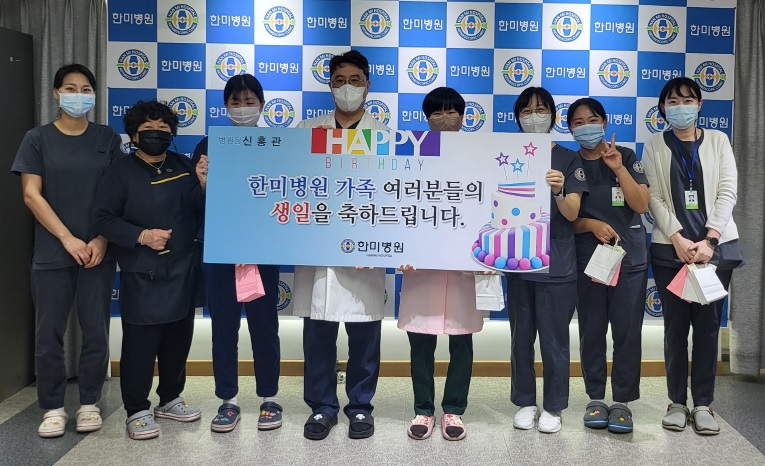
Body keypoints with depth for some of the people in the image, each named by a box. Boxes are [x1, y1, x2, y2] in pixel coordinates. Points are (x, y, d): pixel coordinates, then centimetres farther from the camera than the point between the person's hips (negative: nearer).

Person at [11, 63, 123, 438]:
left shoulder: (108, 139, 6)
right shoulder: (37, 139, 4)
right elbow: (31, 195, -3)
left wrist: (102, 240, -9)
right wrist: (67, 238, -11)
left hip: (97, 252, 1)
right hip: (52, 252, 0)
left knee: (96, 330, 4)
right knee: (49, 333, 3)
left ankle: (89, 403, 19)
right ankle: (53, 407, 18)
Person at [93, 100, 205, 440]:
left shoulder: (184, 167, 8)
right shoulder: (121, 171, -3)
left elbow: (201, 212, 10)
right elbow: (103, 218, -9)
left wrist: (204, 186, -8)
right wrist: (141, 236, -19)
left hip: (183, 272, 5)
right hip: (142, 275, -5)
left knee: (178, 340, 14)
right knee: (140, 344, -2)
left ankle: (170, 399, 31)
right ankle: (137, 410, 13)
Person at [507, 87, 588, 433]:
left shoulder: (568, 159, 1)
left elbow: (572, 213, -7)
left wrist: (558, 191, -28)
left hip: (556, 261, -2)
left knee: (554, 337, 2)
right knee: (521, 335, 9)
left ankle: (553, 406, 17)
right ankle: (525, 402, 22)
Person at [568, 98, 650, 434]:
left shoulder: (626, 157, 4)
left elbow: (641, 205, -5)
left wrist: (618, 168, -14)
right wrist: (593, 225, -14)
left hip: (630, 257, 0)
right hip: (587, 259, 1)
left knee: (627, 330, -1)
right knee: (592, 330, 4)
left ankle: (622, 401, 9)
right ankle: (595, 398, 16)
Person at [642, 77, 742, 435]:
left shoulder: (718, 141, 8)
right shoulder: (654, 147, 7)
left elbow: (727, 191, 0)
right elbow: (654, 198, -2)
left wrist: (709, 239, -11)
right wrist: (678, 238, -14)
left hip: (715, 245, 1)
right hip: (670, 248, 0)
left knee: (708, 323, 2)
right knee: (675, 324, 2)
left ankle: (703, 404, 11)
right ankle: (677, 402, 12)